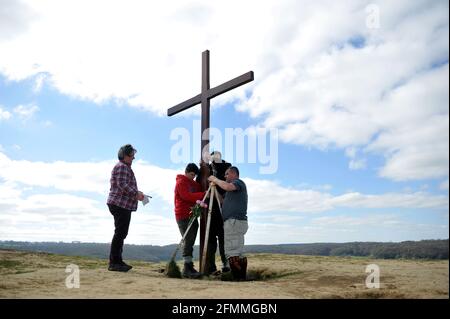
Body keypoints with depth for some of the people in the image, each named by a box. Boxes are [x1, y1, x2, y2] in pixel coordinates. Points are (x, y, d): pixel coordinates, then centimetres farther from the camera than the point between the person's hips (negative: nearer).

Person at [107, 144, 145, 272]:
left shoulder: (126, 167, 23)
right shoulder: (122, 166, -10)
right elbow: (122, 185, -21)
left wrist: (137, 193, 13)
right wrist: (136, 194, -18)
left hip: (123, 205, 11)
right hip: (120, 205, -11)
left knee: (121, 233, 14)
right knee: (120, 233, -9)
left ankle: (117, 261, 22)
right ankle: (114, 263, -5)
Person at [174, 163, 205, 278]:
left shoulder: (193, 183, 23)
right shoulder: (180, 182, -5)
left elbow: (201, 189, 13)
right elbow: (187, 196, -18)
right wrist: (203, 195, -20)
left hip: (192, 215, 8)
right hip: (183, 216, -8)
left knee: (190, 242, 7)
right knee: (188, 241, -13)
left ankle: (188, 268, 10)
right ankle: (188, 268, -13)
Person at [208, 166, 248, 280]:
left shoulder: (239, 182, -1)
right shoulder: (233, 187, 28)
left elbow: (227, 186, -23)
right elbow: (225, 201, 25)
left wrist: (215, 179, -8)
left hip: (235, 221, -10)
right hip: (232, 222, 10)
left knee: (233, 253, -12)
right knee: (238, 253, 8)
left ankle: (239, 277, -13)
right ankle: (241, 277, 9)